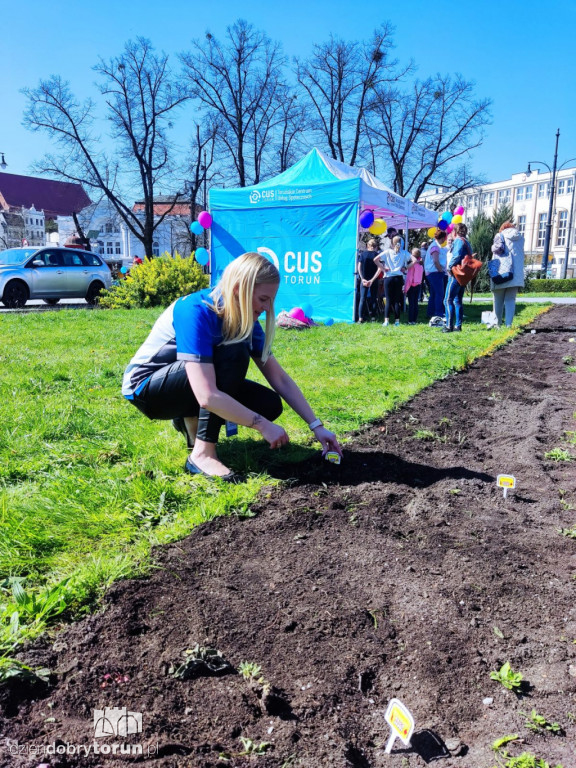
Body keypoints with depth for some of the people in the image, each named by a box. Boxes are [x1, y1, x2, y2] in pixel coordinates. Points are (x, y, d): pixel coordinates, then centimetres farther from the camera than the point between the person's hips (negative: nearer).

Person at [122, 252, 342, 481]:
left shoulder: (246, 320, -9)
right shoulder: (195, 312, -31)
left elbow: (280, 379, -5)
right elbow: (208, 397, -39)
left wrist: (317, 426, -9)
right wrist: (263, 425, -31)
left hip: (183, 387, 7)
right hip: (146, 388, -7)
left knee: (270, 404, -9)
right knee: (234, 355, -30)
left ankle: (190, 420, 10)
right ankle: (202, 453, -23)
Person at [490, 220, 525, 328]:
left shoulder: (500, 235, 0)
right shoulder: (520, 238, 14)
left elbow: (497, 248, -16)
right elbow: (521, 254, 17)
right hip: (516, 274, 3)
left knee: (498, 300, 8)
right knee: (510, 300, 5)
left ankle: (497, 323, 12)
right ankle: (508, 324, -2)